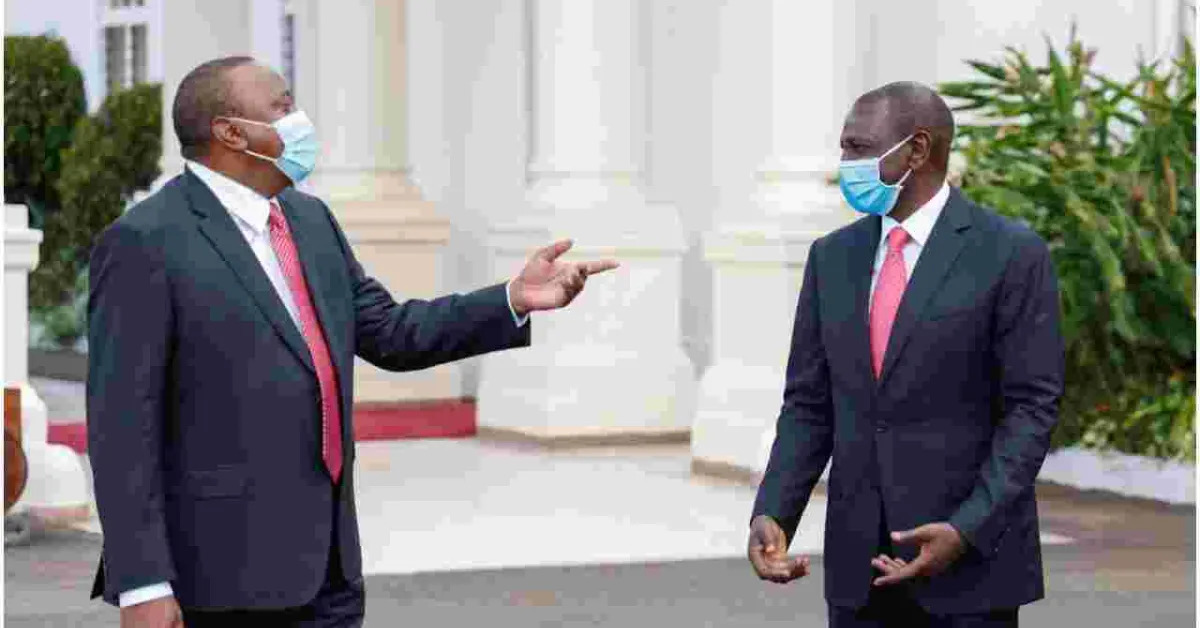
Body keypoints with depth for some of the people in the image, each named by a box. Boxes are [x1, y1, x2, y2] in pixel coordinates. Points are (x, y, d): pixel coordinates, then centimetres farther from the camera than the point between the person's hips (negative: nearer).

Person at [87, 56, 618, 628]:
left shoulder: (309, 220, 13)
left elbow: (388, 333, 20)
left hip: (323, 569, 8)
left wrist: (515, 299, 6)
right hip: (216, 575, -7)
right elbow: (121, 425, -15)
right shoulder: (145, 242, -11)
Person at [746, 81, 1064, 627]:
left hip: (971, 557, -4)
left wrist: (968, 529, -19)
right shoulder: (832, 256, 9)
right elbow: (808, 405, 9)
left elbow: (1032, 406, -8)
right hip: (857, 560, 4)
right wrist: (772, 513, -6)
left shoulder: (1010, 253, -6)